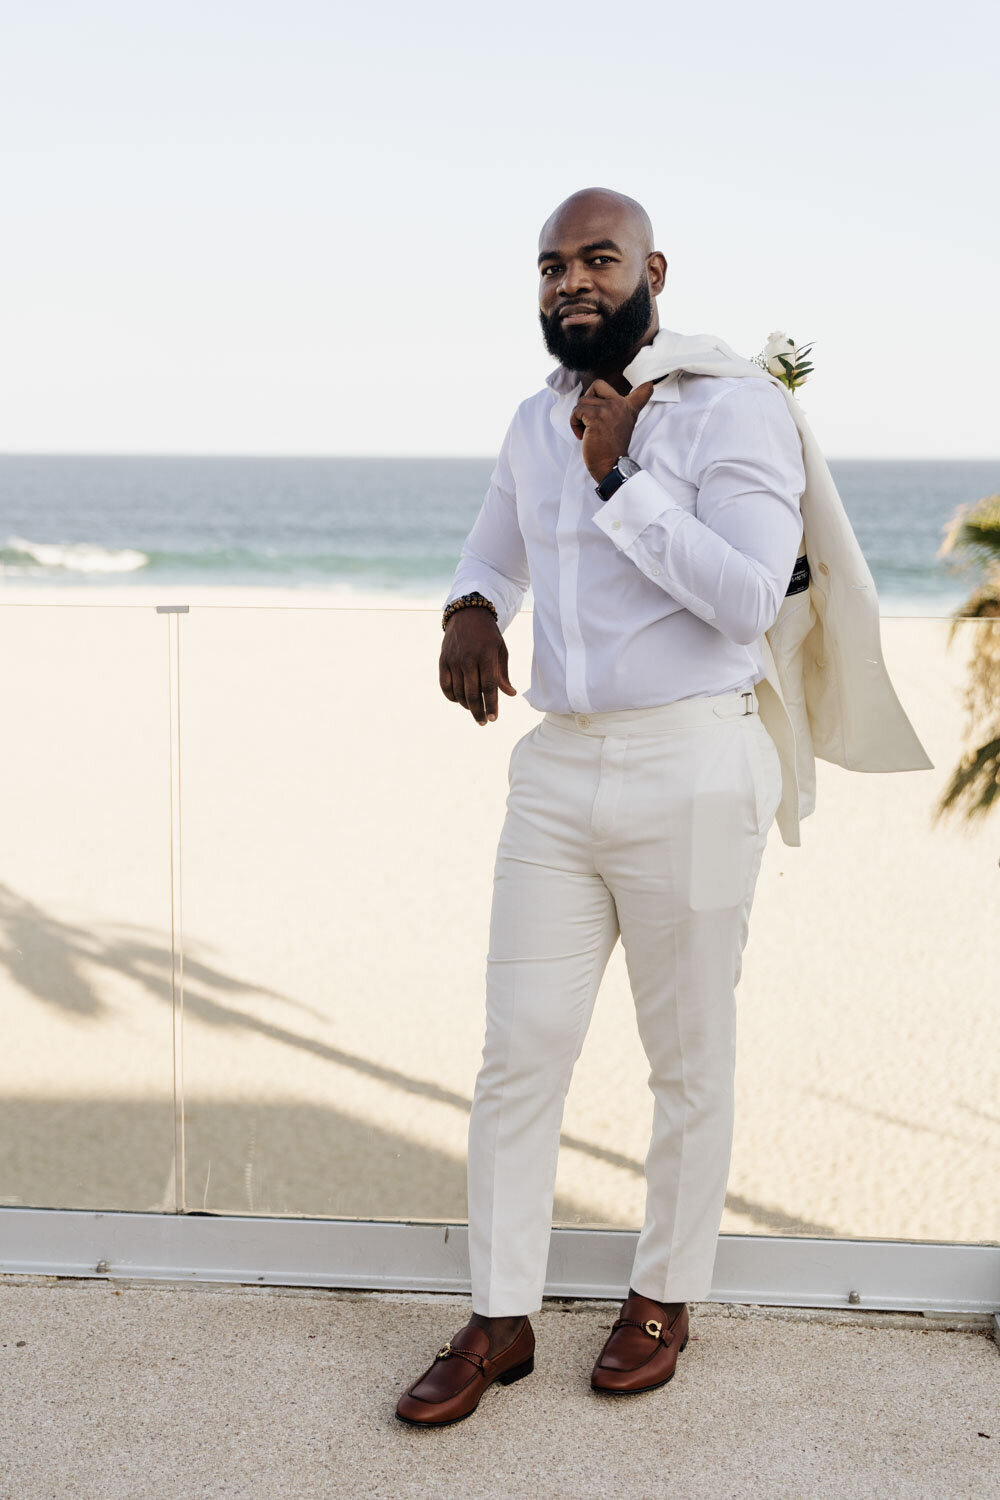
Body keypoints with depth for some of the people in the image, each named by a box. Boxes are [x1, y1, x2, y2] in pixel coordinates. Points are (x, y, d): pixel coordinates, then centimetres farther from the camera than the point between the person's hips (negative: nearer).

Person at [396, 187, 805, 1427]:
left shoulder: (734, 409, -7)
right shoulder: (536, 422, 13)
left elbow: (748, 600, -18)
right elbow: (493, 551, 30)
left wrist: (621, 479, -17)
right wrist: (469, 613, 6)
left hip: (690, 775, -5)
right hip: (557, 771, 6)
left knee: (689, 1058, 8)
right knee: (517, 1054, 5)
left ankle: (664, 1298, 27)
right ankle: (500, 1321, 17)